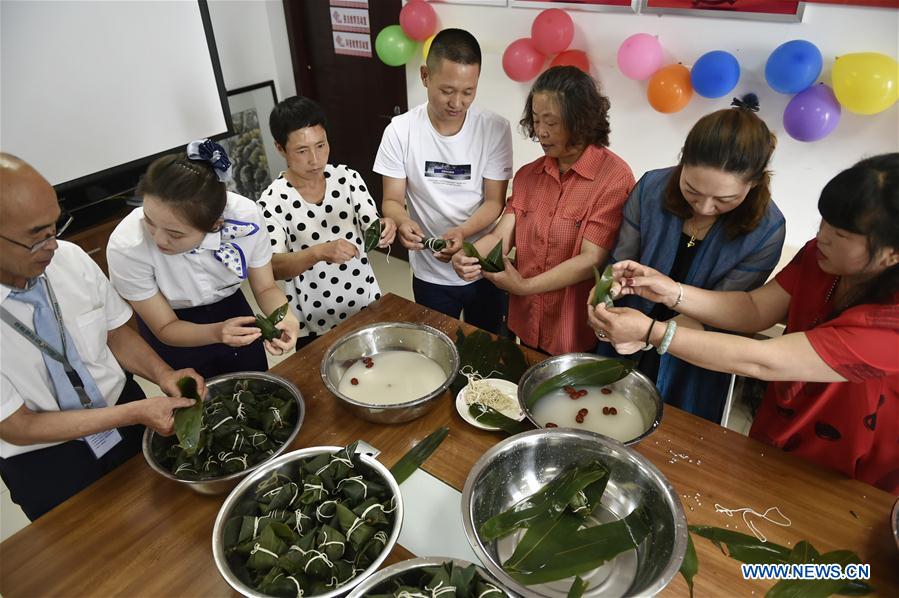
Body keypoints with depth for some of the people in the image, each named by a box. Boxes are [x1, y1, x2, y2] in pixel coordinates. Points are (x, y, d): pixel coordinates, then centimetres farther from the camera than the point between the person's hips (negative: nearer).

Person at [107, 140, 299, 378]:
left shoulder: (246, 216, -31)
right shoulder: (126, 247, -34)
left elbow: (265, 288, -16)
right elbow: (165, 328, -21)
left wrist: (284, 317, -38)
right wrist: (216, 332, -41)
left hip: (233, 311, 2)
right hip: (177, 336, -2)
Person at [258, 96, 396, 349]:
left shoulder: (347, 177, -5)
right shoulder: (272, 201, -14)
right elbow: (273, 267, -21)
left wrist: (384, 229, -30)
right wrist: (319, 252, -39)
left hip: (367, 308, 3)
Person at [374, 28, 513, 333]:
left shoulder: (496, 129, -12)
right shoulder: (400, 131, -12)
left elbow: (495, 202, -10)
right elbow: (393, 201, -8)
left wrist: (461, 232, -30)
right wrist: (402, 222, -31)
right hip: (430, 274, 0)